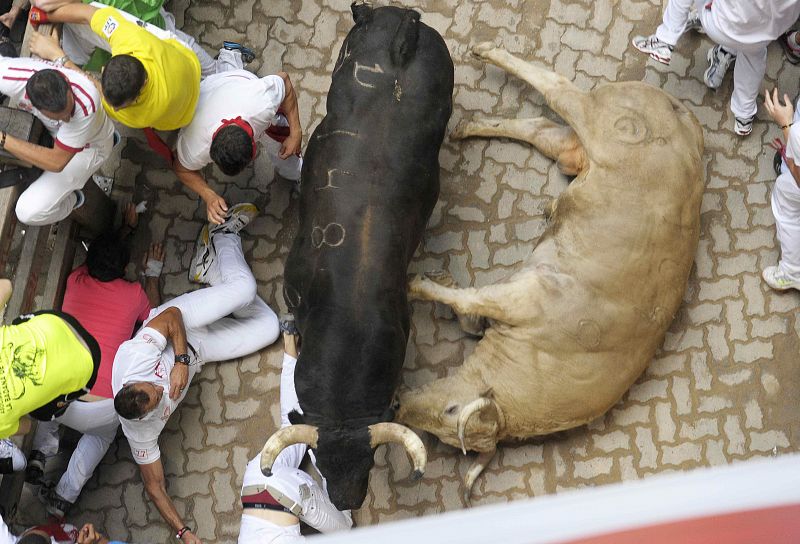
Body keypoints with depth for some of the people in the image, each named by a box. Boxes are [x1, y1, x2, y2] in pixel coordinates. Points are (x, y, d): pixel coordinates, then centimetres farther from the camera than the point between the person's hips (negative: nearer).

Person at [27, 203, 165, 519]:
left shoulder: (76, 281, 8)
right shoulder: (134, 294, 2)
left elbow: (100, 256, 33)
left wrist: (128, 228, 48)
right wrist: (153, 273, 39)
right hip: (102, 408, -2)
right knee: (103, 433, 34)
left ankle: (40, 452, 18)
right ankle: (64, 495, 15)